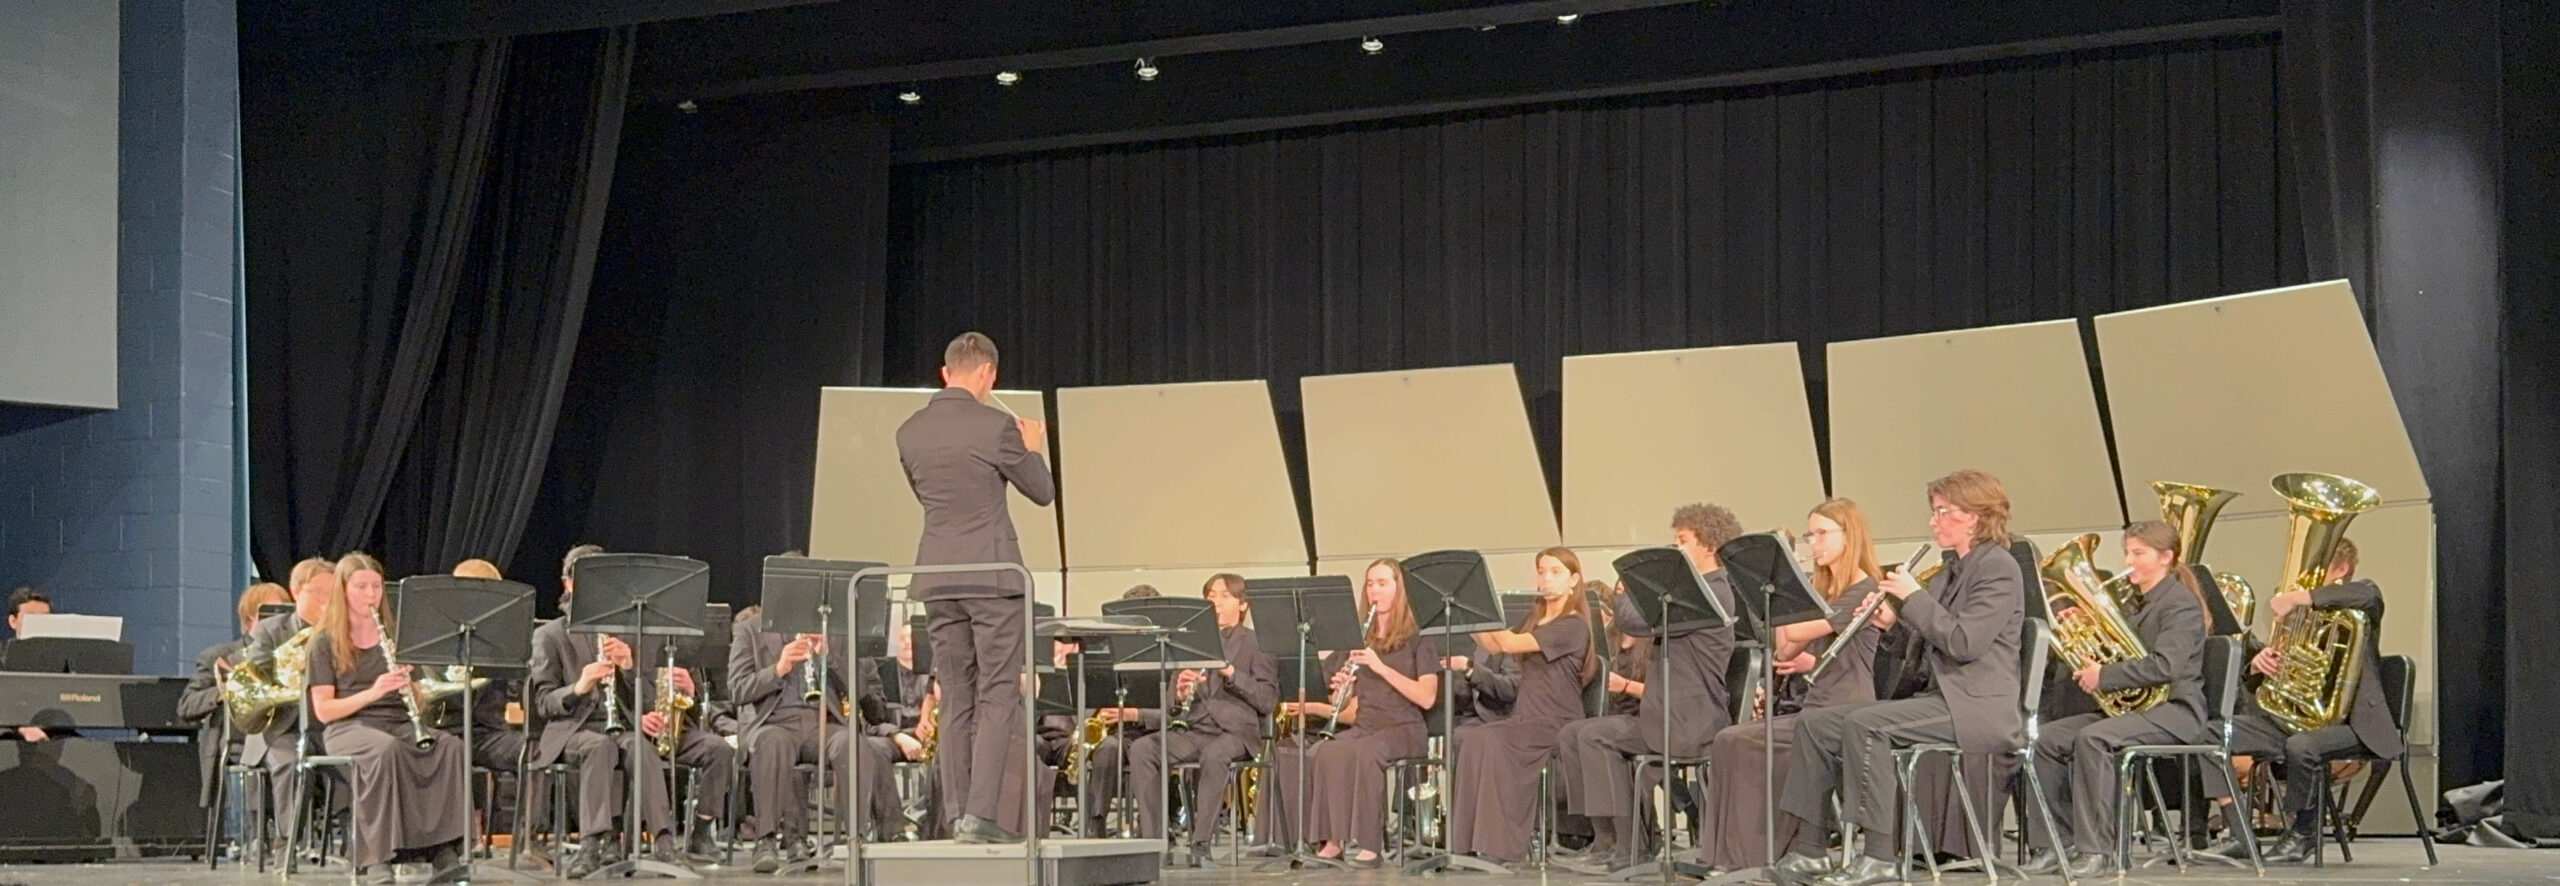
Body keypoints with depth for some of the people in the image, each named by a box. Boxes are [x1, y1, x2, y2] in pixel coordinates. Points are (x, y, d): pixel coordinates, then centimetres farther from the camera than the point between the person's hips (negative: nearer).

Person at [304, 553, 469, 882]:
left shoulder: (393, 636, 17)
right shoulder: (325, 643, 6)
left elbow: (419, 704, 13)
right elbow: (323, 711, -4)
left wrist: (409, 682, -10)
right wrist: (372, 692, -18)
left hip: (398, 723, 4)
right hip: (350, 727, -4)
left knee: (452, 747, -29)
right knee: (386, 749, -40)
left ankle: (444, 850, -34)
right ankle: (378, 858, -38)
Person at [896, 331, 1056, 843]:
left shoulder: (910, 432, 6)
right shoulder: (995, 426, -10)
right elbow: (1042, 493, 0)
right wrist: (1033, 450, 20)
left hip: (937, 579, 5)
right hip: (992, 576, -5)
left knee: (955, 699, 10)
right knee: (999, 696, -2)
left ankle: (958, 815, 10)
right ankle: (984, 814, -10)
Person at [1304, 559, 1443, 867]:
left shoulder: (1418, 639, 2)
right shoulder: (1361, 641, 16)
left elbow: (1427, 698, -11)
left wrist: (1381, 667, -18)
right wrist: (1341, 691, -7)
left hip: (1404, 728, -4)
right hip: (1364, 726, 4)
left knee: (1365, 753, -38)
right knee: (1324, 754, -30)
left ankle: (1368, 843, -31)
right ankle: (1334, 839, -25)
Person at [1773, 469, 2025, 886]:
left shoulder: (1998, 568, -9)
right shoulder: (1949, 573, 19)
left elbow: (1964, 642, -21)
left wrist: (1913, 597, -14)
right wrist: (1893, 622, 2)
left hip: (1977, 706, -10)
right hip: (1940, 696, 10)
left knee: (1864, 724, -30)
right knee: (1814, 723, -1)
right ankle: (1810, 848, -3)